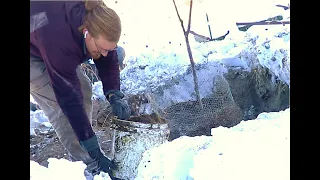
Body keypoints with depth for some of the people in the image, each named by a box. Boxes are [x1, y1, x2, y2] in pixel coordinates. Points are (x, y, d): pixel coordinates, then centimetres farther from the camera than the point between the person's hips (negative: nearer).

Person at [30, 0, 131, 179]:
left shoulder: (95, 20, -24)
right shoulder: (59, 40, -43)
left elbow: (109, 62, -12)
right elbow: (69, 99, -39)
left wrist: (114, 95, -30)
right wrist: (95, 153, -34)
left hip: (55, 48, 7)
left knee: (83, 87, -2)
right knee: (60, 104, -19)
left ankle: (88, 154, 11)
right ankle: (89, 165, -4)